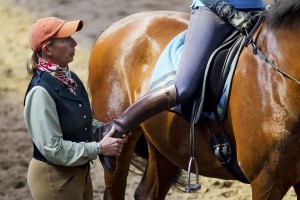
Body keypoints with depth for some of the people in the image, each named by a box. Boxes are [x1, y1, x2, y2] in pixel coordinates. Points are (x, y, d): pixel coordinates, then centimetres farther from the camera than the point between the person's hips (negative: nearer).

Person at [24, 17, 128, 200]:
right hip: (54, 178, -8)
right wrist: (99, 148, -21)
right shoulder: (41, 91, -24)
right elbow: (53, 148, -24)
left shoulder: (70, 79, 2)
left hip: (80, 172, 9)